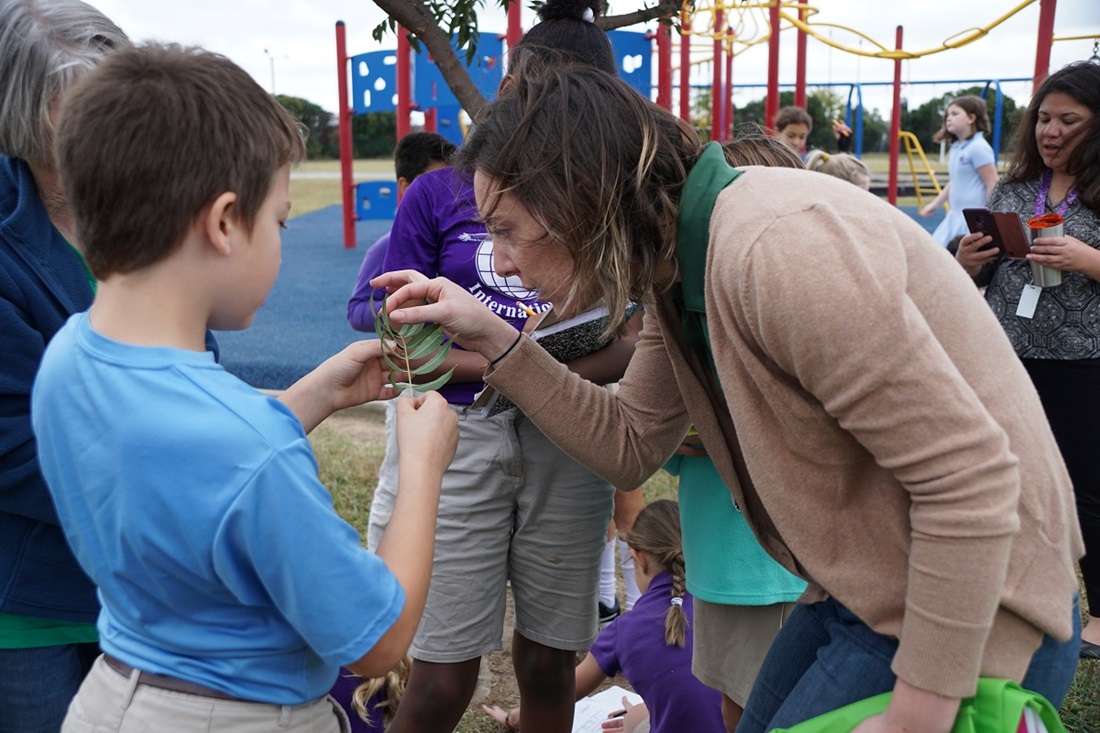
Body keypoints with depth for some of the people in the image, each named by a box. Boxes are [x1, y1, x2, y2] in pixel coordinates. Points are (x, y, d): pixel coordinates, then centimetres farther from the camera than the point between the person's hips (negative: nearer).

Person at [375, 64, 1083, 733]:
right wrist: (493, 341, -2)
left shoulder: (776, 248, -29)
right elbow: (630, 445, 6)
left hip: (966, 618, -8)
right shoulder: (679, 268, 1)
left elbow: (972, 480, -27)